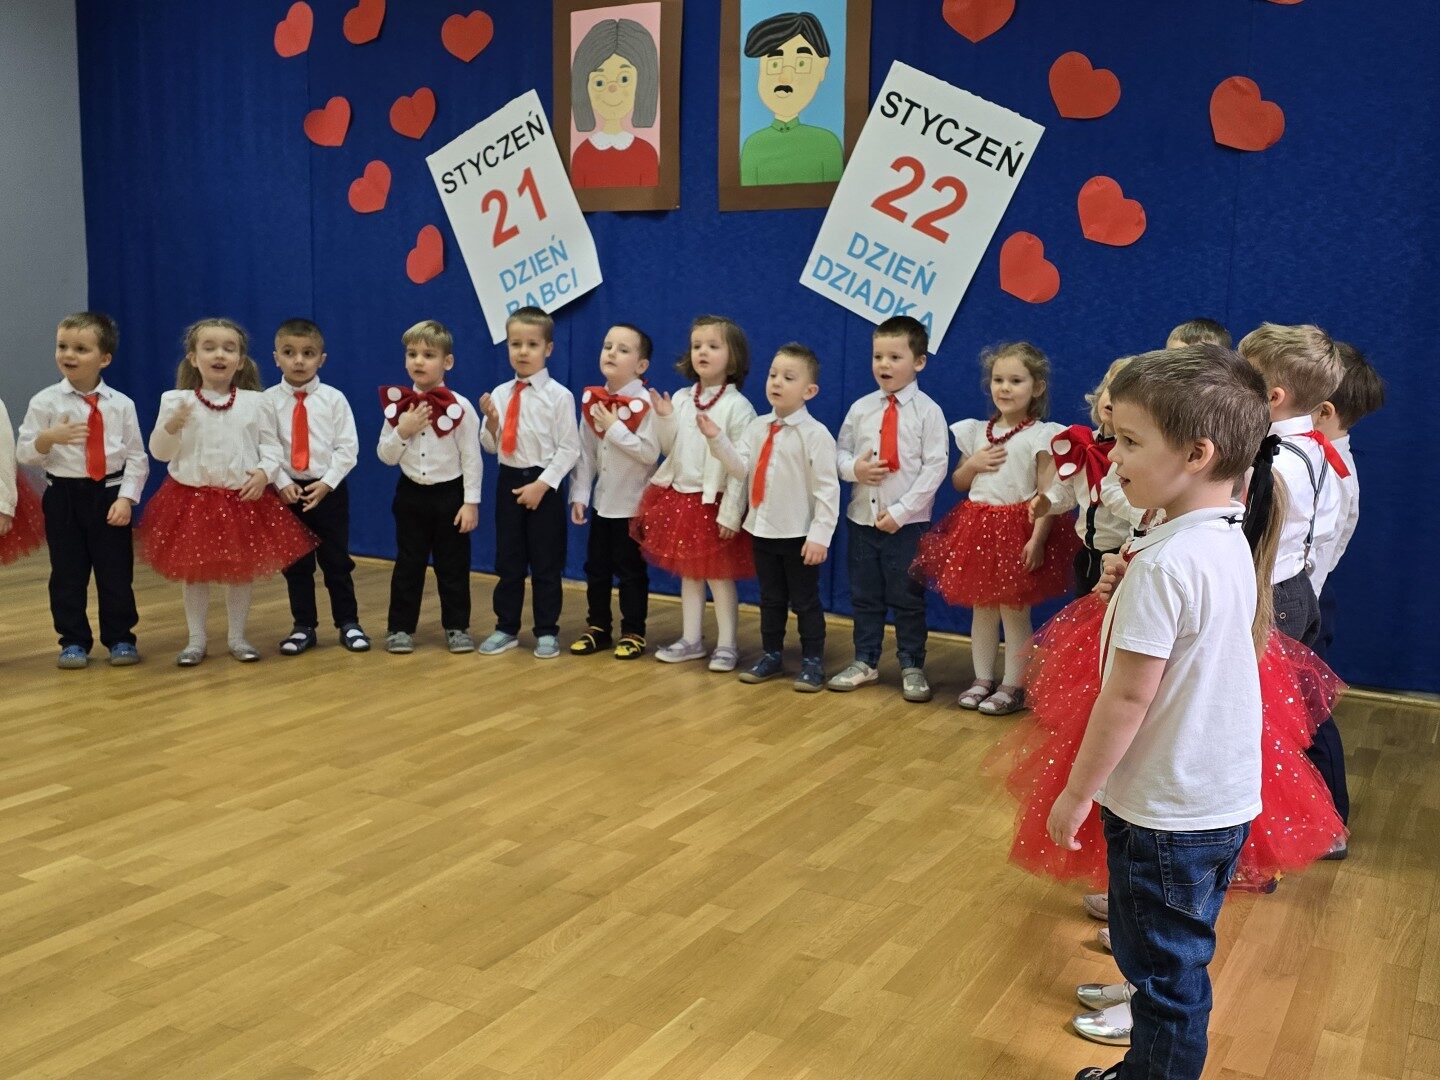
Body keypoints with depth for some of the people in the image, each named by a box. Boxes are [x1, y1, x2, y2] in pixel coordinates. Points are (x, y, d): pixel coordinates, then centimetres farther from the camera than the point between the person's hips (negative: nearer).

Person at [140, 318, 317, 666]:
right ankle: (196, 639, 22)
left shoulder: (255, 403, -1)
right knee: (195, 572, 8)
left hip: (244, 498, 1)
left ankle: (237, 637, 24)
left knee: (242, 571, 9)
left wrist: (265, 472, -16)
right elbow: (159, 452, 0)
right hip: (192, 497, 0)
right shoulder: (176, 402, -3)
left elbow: (271, 446, 2)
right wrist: (171, 428, -19)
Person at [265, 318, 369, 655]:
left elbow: (347, 448, -6)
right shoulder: (268, 400, -3)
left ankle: (348, 623, 20)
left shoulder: (334, 399, -4)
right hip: (287, 490, 1)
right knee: (295, 563, 10)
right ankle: (303, 626, 22)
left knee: (336, 560, 7)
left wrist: (327, 482, -14)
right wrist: (282, 483, -16)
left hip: (329, 489, -1)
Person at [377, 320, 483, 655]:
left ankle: (456, 627, 19)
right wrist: (402, 431, -14)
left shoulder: (460, 407, -10)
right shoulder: (397, 404, -1)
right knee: (408, 563, 9)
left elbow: (472, 458, -8)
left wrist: (471, 502, -10)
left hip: (450, 493, -2)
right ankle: (400, 627, 18)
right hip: (411, 493, 2)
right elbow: (386, 456, 3)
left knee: (453, 564, 7)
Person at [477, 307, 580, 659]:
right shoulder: (499, 394, 4)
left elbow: (569, 449, -10)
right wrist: (490, 421, -10)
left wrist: (542, 484, -17)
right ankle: (506, 628, 23)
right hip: (509, 481, 4)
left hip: (544, 484, -4)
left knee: (546, 563, 6)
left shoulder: (559, 395, -9)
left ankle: (546, 631, 18)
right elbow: (491, 447, 10)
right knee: (508, 561, 11)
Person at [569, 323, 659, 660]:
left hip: (633, 505, -5)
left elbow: (650, 453, -23)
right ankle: (598, 628, 26)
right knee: (596, 567, 12)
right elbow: (585, 452, 5)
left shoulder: (645, 403, -14)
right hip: (601, 502, 6)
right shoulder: (591, 399, 3)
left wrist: (614, 428, -21)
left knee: (631, 571, 4)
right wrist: (579, 495, 2)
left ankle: (633, 633, 16)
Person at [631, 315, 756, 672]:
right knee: (688, 573, 14)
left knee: (718, 575, 3)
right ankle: (691, 639, 25)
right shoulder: (681, 399, 5)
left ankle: (726, 644, 14)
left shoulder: (738, 407, -12)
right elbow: (671, 449, 12)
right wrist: (663, 418, -6)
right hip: (679, 496, 6)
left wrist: (730, 513, -17)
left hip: (714, 502, -6)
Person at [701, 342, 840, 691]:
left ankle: (812, 662, 18)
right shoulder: (757, 426, 5)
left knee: (805, 600, 6)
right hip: (762, 530, 6)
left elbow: (827, 489, -15)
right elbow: (740, 468, -3)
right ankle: (771, 656, 32)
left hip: (799, 535, -6)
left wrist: (819, 536, -19)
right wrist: (717, 439, -16)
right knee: (770, 598, 18)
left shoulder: (815, 434, -14)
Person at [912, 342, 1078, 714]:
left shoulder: (1041, 436, -8)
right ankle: (983, 680, 23)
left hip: (1018, 528, -5)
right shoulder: (976, 432, 8)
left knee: (1014, 611, 1)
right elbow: (959, 482, 17)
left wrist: (1038, 538, -20)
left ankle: (1013, 686, 12)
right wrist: (973, 464, -4)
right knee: (981, 608, 12)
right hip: (977, 527, 5)